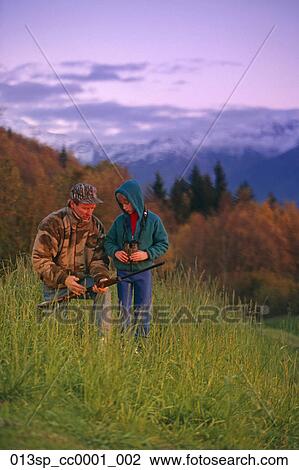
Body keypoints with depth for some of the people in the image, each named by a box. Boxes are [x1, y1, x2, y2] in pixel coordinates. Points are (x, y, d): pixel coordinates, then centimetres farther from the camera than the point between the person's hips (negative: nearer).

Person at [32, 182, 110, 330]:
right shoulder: (52, 223, -18)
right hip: (56, 284, -3)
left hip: (82, 279, 3)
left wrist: (101, 277, -27)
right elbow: (39, 260, -20)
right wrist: (64, 279, -31)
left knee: (103, 291, -24)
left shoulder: (96, 226, -4)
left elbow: (98, 260, -3)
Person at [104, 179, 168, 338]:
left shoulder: (153, 220, -5)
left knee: (142, 310, 3)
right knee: (124, 310, 6)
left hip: (143, 271, -2)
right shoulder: (120, 221, 1)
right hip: (123, 271, 2)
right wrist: (115, 252, -11)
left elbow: (163, 243, -1)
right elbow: (108, 241, 10)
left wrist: (147, 254, -16)